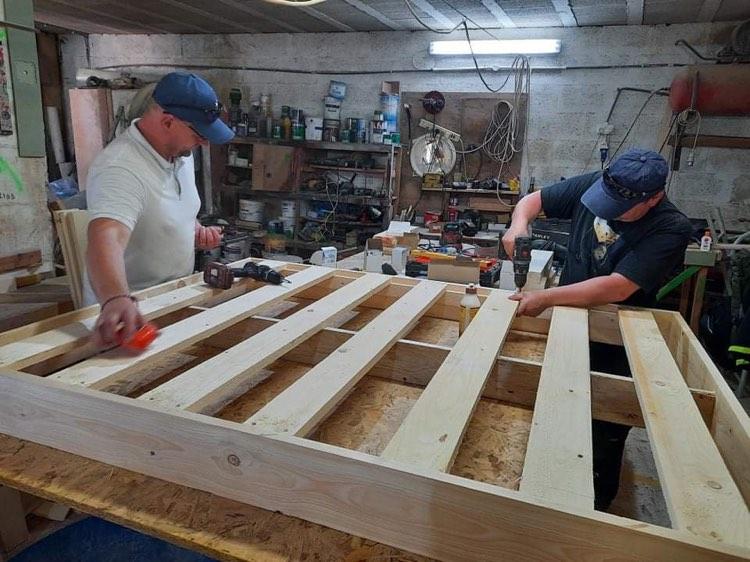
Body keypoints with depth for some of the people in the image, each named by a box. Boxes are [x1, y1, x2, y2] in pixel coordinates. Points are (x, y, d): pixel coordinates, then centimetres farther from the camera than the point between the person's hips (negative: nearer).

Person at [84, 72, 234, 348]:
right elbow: (106, 240, -43)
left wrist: (197, 230, -2)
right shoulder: (120, 168, -27)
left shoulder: (180, 153, 1)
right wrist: (117, 300, -61)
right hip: (127, 315, -8)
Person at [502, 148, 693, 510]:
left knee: (604, 439, 10)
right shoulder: (592, 184, -10)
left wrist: (547, 298, -32)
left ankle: (597, 508, 34)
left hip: (613, 349, -4)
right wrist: (519, 224, -22)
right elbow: (533, 200, 0)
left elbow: (618, 288, -31)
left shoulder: (671, 230, -23)